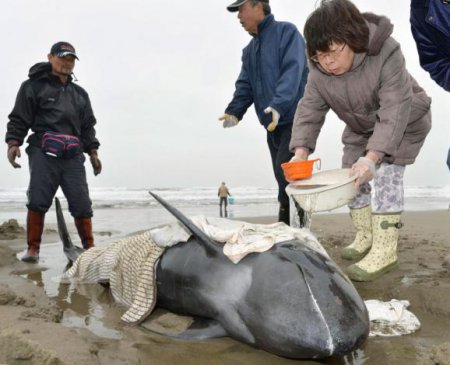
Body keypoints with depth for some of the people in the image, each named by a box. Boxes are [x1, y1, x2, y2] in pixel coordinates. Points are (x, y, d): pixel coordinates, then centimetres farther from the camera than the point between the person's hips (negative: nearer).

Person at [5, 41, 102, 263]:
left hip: (73, 156, 4)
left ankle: (90, 249, 8)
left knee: (82, 203, -1)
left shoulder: (80, 94, 23)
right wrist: (13, 142, -11)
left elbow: (88, 126, 25)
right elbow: (19, 118, 2)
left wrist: (92, 152, 16)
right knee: (38, 200, -11)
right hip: (43, 152, -3)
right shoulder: (33, 86, 8)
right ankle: (33, 249, -1)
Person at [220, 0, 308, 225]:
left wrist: (278, 105, -31)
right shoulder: (249, 50, 20)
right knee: (282, 175, 8)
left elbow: (292, 72, -18)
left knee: (285, 171, -16)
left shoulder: (286, 32, -4)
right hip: (272, 124, 7)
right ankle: (287, 228, 15)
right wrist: (234, 111, -4)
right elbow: (245, 86, 14)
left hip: (295, 119, -7)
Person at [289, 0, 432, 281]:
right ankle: (365, 237, 21)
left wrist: (372, 156, -52)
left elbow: (394, 113, -41)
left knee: (386, 175, -20)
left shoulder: (386, 53, -37)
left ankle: (385, 251, -17)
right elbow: (309, 111, -17)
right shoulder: (319, 72, -20)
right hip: (362, 127, 6)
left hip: (404, 122, -6)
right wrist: (301, 152, -34)